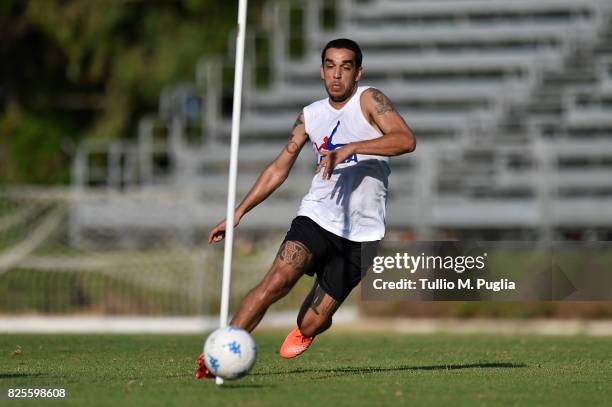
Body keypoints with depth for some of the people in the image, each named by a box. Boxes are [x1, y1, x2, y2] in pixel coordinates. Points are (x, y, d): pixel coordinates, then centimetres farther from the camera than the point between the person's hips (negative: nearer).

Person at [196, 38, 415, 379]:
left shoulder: (368, 100, -5)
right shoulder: (310, 116, 11)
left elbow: (406, 140, -22)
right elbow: (279, 168, 21)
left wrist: (350, 149, -32)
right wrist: (239, 212, 16)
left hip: (360, 232, -3)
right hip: (317, 217, 3)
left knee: (310, 325, -2)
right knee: (276, 281, -26)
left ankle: (307, 328, 37)